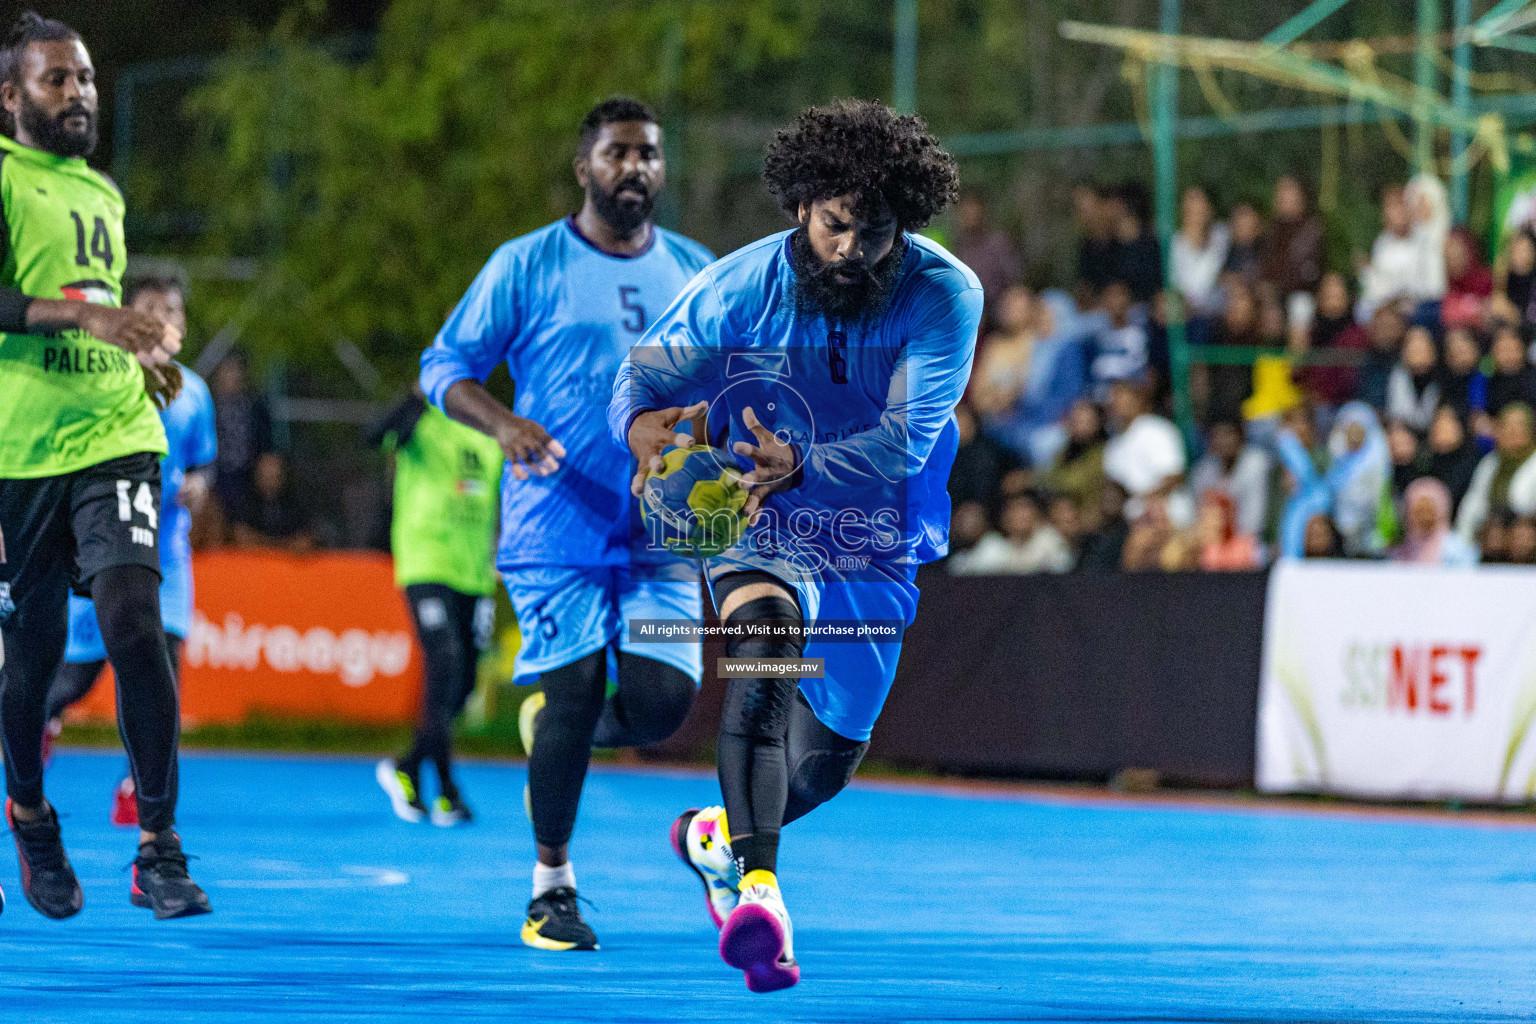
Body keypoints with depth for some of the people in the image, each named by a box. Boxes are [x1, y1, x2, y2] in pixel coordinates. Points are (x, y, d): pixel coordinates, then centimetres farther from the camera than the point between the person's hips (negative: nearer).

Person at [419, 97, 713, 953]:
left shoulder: (694, 272, 12)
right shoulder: (527, 267, 0)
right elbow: (444, 369, 1)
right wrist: (504, 423, -17)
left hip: (660, 530, 3)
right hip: (557, 524, -3)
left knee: (661, 700, -9)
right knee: (573, 690, -8)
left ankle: (553, 726, 25)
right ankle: (552, 882, 9)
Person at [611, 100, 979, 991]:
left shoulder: (946, 298, -17)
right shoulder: (742, 287, -14)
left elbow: (907, 436, -26)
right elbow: (647, 373, -7)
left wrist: (803, 468, -45)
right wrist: (645, 424, -33)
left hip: (877, 552, 2)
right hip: (764, 536, -2)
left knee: (826, 761, 11)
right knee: (766, 631, -36)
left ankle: (717, 838, 47)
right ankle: (759, 890, -46)